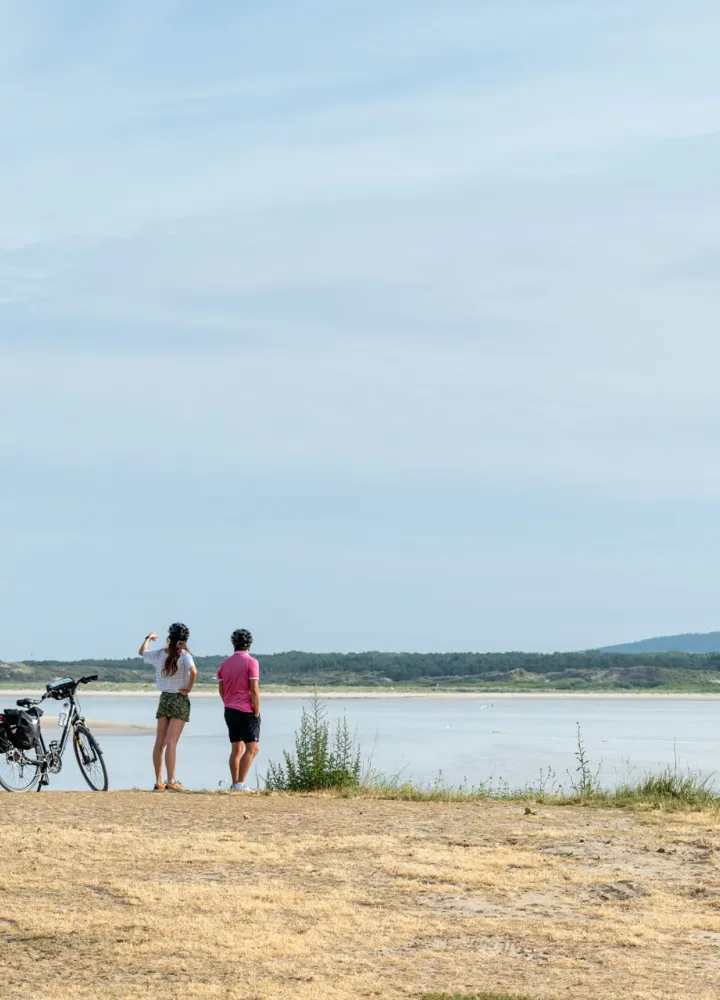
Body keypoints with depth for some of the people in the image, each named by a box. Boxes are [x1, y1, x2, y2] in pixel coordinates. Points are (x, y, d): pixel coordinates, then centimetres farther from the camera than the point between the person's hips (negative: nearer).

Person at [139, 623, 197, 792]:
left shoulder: (159, 654, 3)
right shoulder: (184, 655, -11)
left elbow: (142, 652, 23)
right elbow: (193, 671, -30)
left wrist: (148, 638, 39)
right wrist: (189, 687, -14)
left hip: (164, 698, 4)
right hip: (180, 699, -4)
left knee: (160, 741, 7)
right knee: (171, 741, -8)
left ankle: (159, 782, 8)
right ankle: (171, 782, -9)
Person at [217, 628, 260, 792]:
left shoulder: (225, 663, 11)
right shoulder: (251, 662, -9)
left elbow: (221, 690, 13)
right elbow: (254, 689, -14)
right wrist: (257, 712, -9)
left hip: (230, 711, 7)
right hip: (246, 711, -7)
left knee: (236, 748, 12)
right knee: (252, 748, -6)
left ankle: (235, 784, 10)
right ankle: (240, 784, -16)